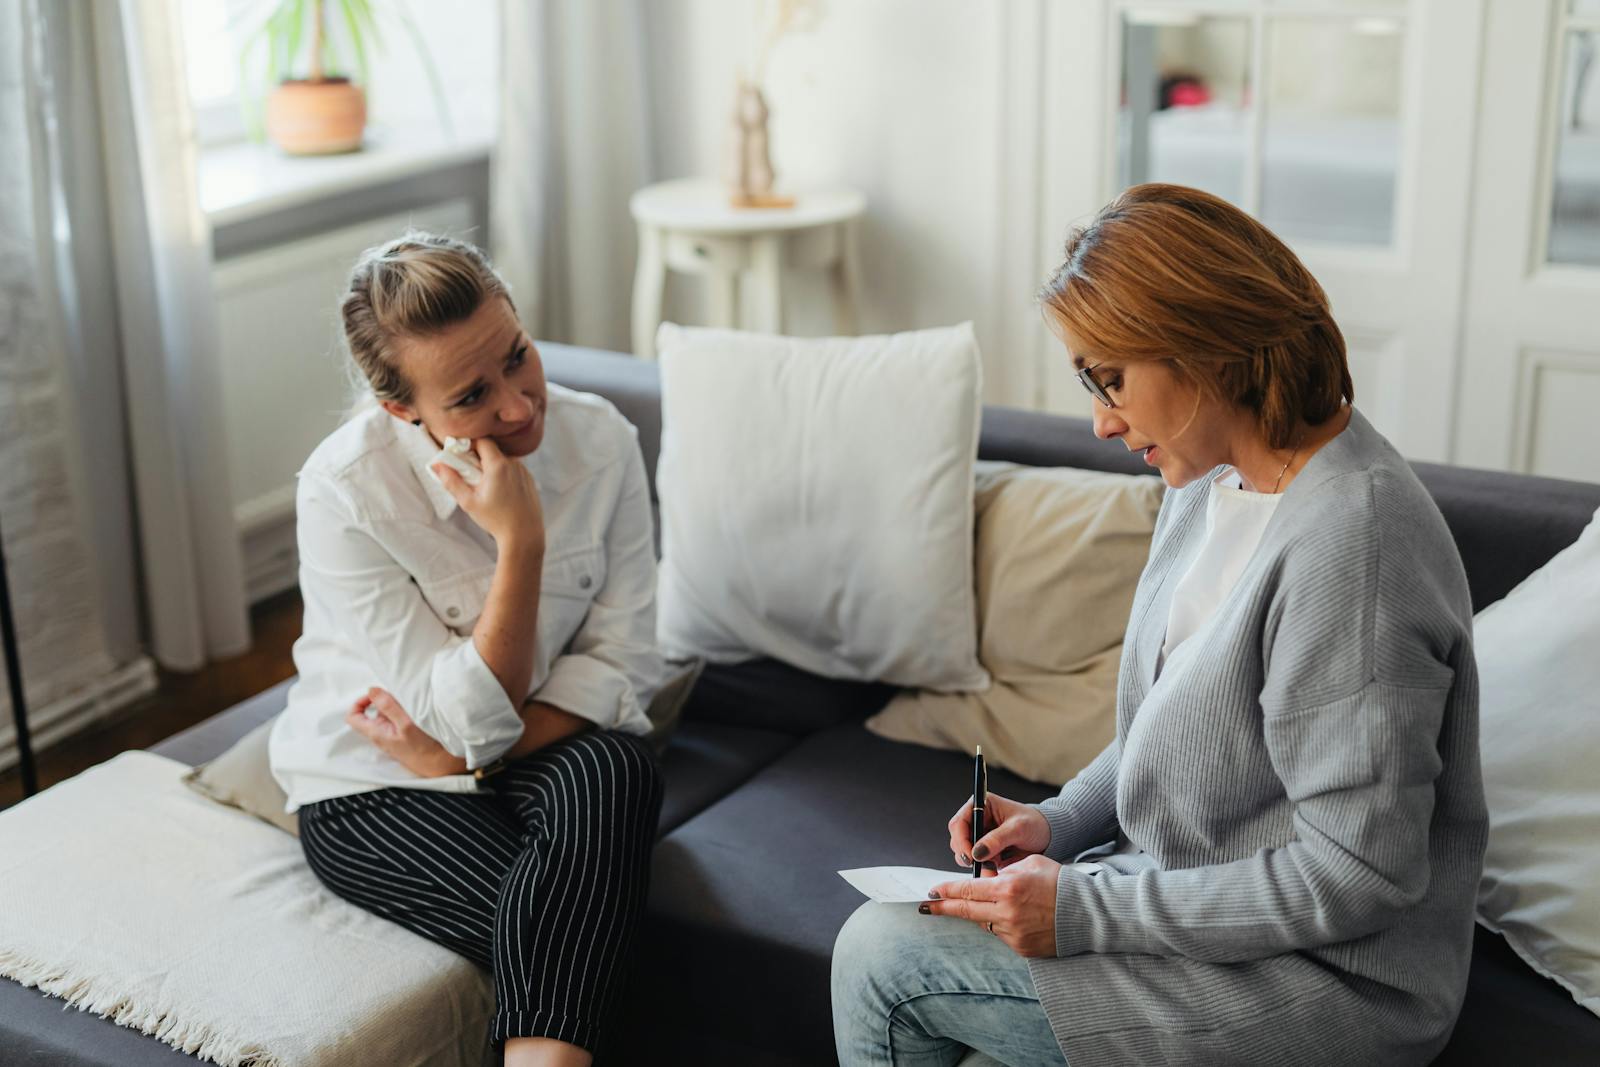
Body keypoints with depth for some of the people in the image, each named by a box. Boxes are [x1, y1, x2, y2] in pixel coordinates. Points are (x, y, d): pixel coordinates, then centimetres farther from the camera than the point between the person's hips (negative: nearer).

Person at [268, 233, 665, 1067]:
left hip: (547, 755, 4)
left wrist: (459, 755, -18)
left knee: (617, 770, -33)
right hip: (371, 788, -3)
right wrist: (522, 540, -30)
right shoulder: (343, 491, -21)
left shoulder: (600, 440, -11)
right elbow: (477, 718, -20)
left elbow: (622, 663, -7)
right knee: (577, 933, -31)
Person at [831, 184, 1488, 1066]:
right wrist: (1060, 821, 0)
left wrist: (1088, 909, -22)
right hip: (1188, 892, 8)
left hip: (1326, 987, -8)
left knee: (883, 957, -9)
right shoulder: (1212, 480, 4)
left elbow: (1358, 875, -26)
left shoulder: (1346, 546, -26)